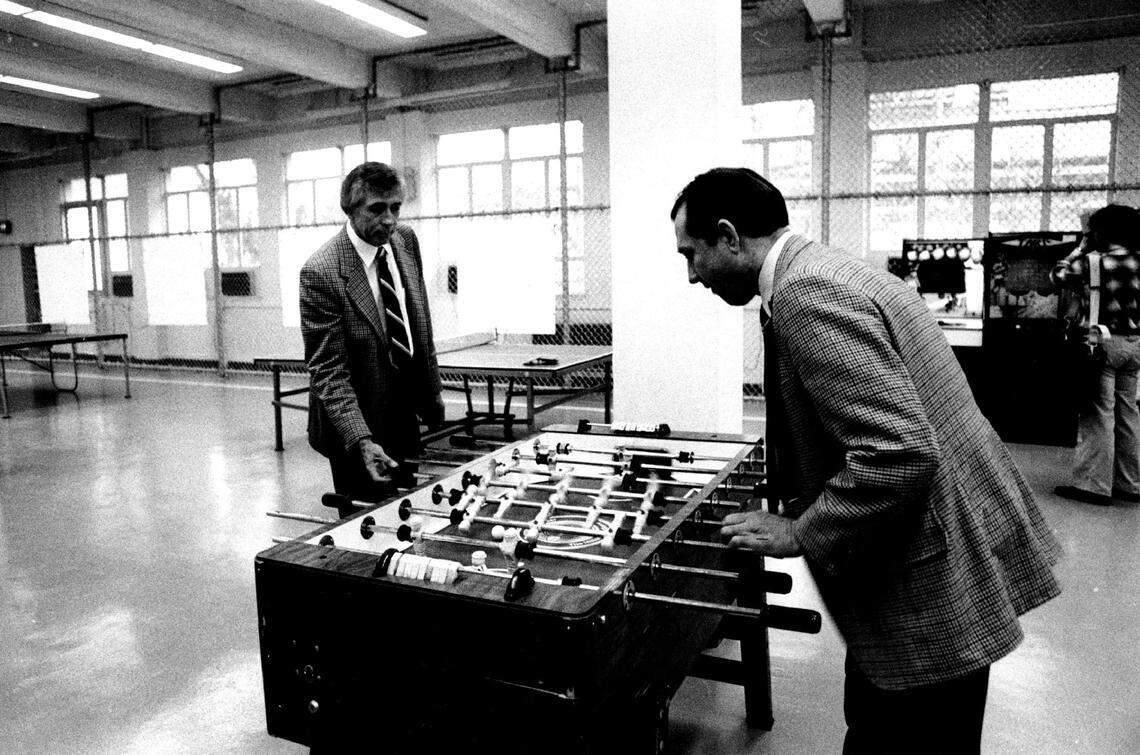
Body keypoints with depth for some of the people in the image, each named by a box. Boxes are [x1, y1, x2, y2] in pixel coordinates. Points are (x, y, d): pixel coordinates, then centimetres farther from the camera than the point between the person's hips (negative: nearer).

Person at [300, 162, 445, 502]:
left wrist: (433, 398, 11)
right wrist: (362, 441, -32)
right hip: (360, 423, -6)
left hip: (408, 417, 6)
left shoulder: (406, 240, -1)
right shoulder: (321, 272, -21)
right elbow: (328, 372, -21)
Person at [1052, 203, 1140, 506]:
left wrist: (1083, 248, 8)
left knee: (1099, 414, -5)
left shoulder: (1093, 261, -10)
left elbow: (1058, 274, 4)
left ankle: (1094, 484, -4)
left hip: (1103, 343, -6)